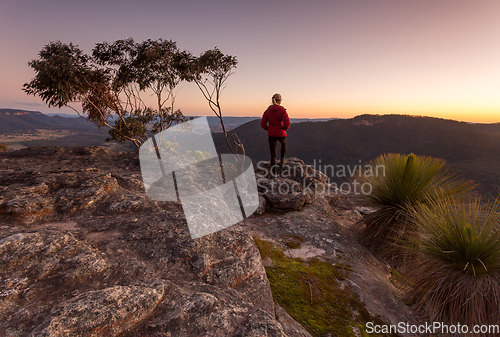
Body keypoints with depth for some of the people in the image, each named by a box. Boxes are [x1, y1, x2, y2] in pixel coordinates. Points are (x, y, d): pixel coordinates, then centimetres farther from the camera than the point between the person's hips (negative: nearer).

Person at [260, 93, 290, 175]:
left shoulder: (267, 111, -1)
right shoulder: (282, 110, -12)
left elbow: (263, 124, 0)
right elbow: (287, 123, -20)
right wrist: (284, 129, 1)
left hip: (271, 135, 2)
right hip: (281, 134, -2)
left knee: (273, 154, 9)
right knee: (284, 143, 34)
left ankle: (273, 169, -10)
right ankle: (282, 160, 38)